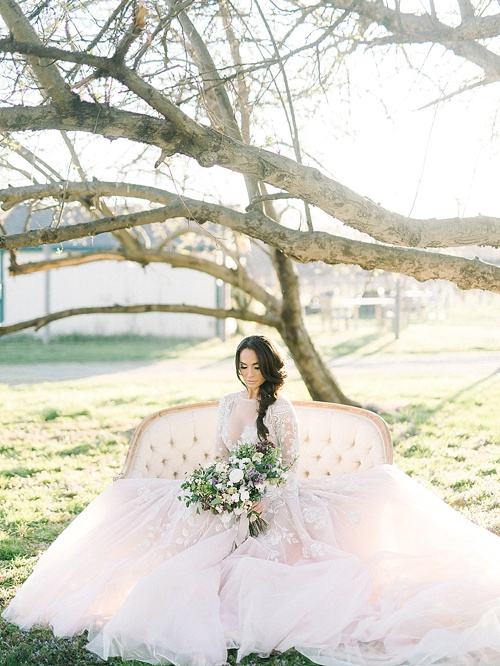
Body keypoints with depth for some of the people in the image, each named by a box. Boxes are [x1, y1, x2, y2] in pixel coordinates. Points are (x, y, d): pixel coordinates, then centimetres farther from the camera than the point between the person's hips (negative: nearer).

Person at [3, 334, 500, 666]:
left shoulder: (281, 408, -4)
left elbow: (289, 462, -6)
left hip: (275, 500, -3)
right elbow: (219, 454, 11)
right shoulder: (228, 404, 10)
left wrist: (263, 497, -19)